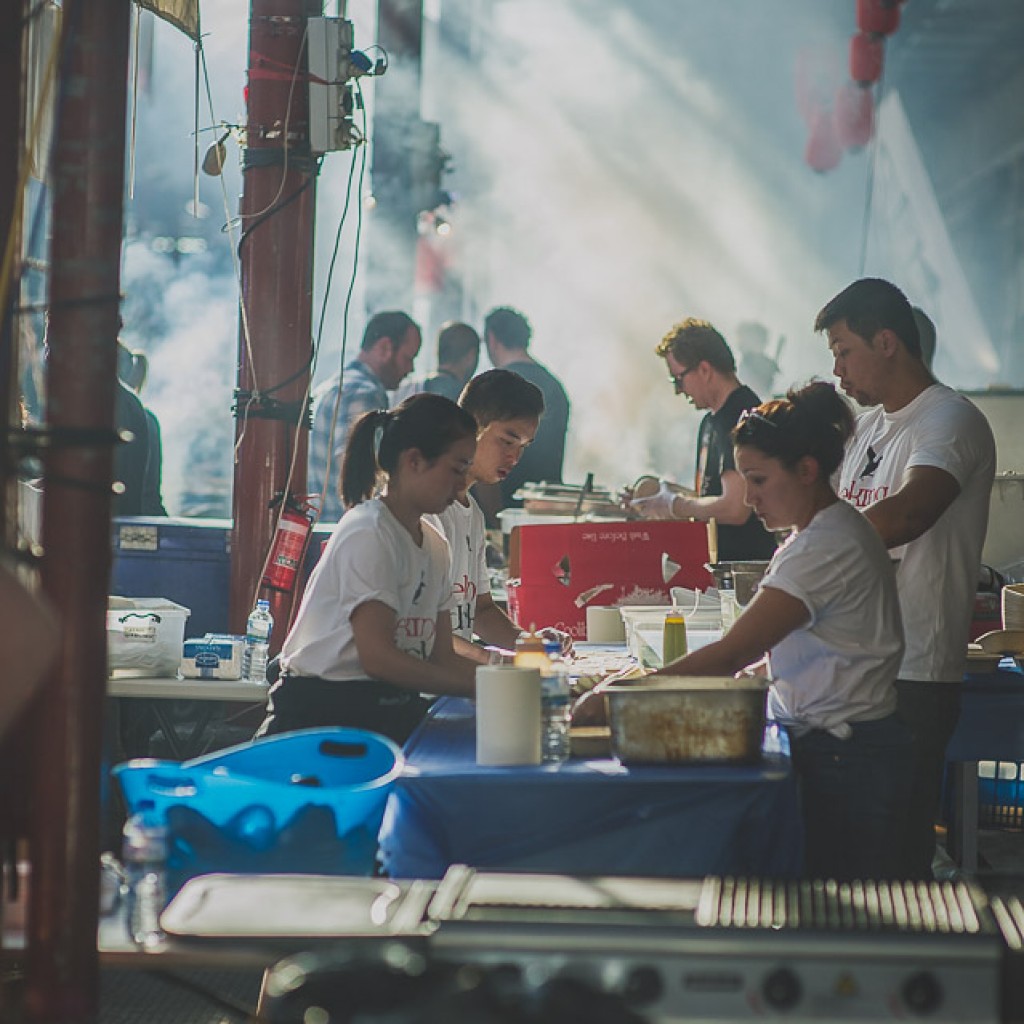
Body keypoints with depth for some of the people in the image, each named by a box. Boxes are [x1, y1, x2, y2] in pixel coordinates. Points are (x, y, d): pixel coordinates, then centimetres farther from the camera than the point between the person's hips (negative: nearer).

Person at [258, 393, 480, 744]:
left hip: (391, 714, 8)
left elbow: (442, 657, 10)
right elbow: (378, 658, -19)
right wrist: (480, 686, -19)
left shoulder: (434, 545, 15)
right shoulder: (368, 533, -12)